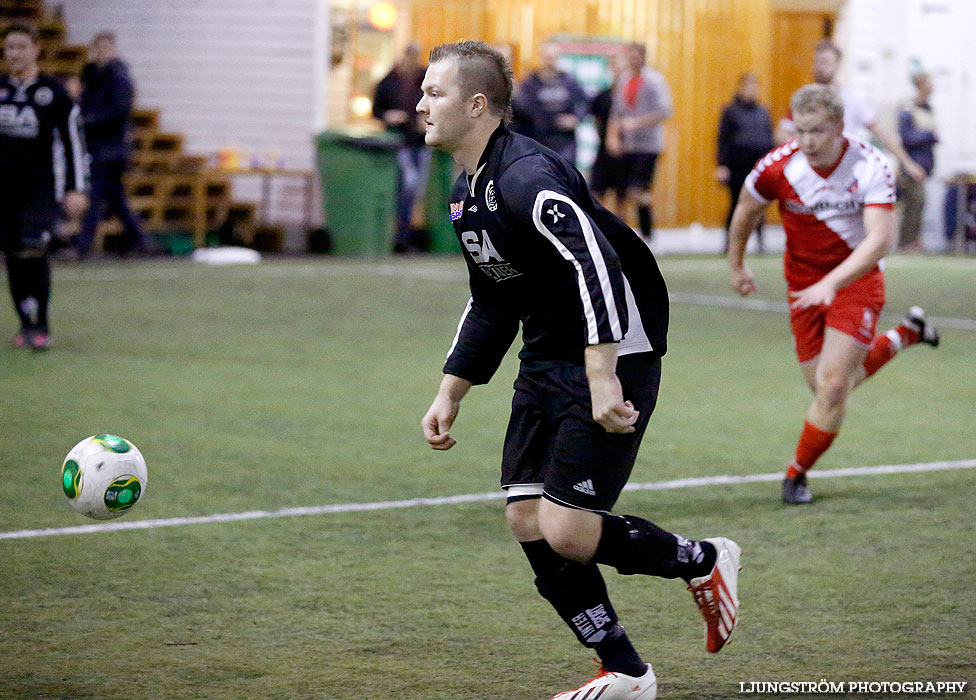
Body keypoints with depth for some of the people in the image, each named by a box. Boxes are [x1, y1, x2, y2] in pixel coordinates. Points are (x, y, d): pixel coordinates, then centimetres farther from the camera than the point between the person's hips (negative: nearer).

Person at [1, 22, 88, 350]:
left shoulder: (53, 92, -3)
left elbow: (74, 143, 0)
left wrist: (76, 190, -5)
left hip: (42, 187, -4)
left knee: (33, 252, -18)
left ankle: (41, 326, -12)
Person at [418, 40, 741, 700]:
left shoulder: (526, 176, -22)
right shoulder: (468, 192, 11)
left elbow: (596, 265, -35)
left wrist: (602, 379, -40)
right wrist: (451, 393, 20)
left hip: (615, 357, -10)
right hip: (546, 365, 10)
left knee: (566, 531, -13)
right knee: (528, 522, 2)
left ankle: (704, 562, 13)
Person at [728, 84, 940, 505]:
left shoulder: (871, 167, -23)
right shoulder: (778, 167, -17)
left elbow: (880, 240, -30)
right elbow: (746, 213, 4)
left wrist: (831, 283, -42)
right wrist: (736, 266, 16)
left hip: (858, 279, -3)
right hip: (804, 284, 3)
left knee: (832, 385, -14)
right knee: (826, 386, 7)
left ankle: (797, 474, 10)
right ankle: (904, 336, 33)